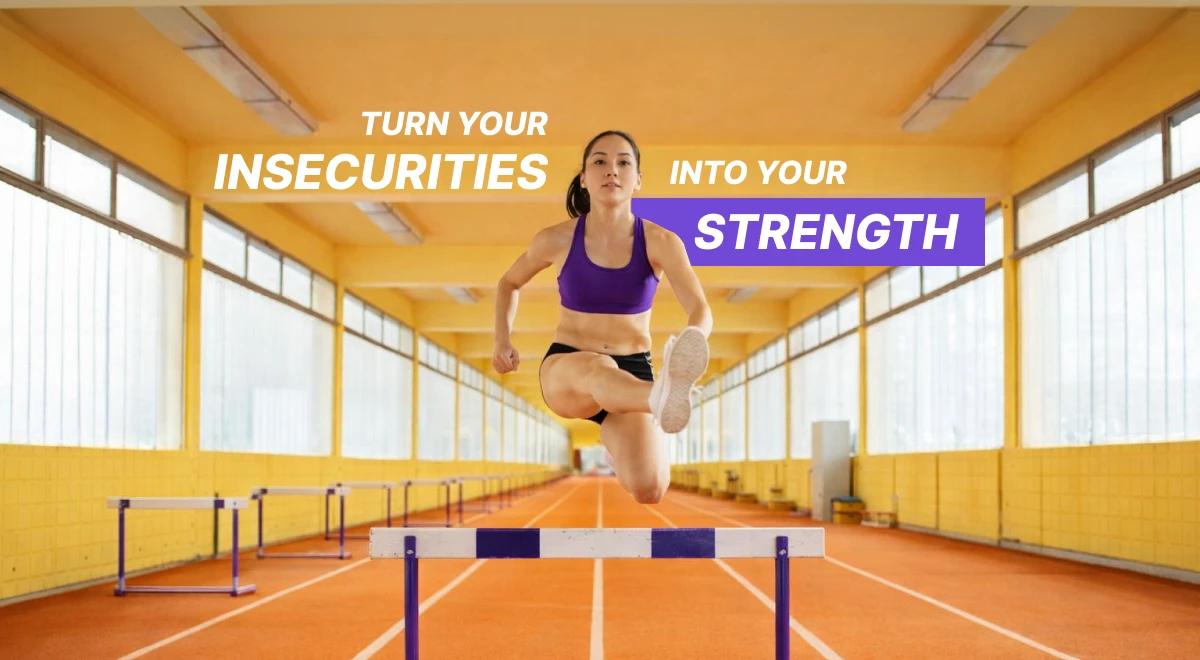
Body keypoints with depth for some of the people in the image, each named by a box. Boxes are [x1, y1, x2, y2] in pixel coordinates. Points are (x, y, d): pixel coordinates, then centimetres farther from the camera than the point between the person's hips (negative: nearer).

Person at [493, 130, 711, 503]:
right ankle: (663, 398, -75)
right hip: (564, 371, -1)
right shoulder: (557, 240, -4)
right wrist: (503, 342, 4)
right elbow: (509, 283, 16)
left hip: (632, 371, 1)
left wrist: (691, 342, -43)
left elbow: (701, 311, -20)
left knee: (648, 490, -20)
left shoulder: (660, 242, -8)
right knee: (597, 368, -39)